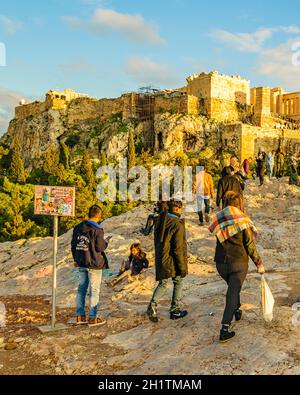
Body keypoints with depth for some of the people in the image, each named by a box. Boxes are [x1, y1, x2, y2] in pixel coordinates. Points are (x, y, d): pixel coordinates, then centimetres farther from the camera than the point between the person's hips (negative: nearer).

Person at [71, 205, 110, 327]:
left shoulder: (78, 227, 5)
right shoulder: (97, 230, -17)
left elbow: (73, 244, 11)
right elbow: (100, 247, -17)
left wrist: (76, 259, 22)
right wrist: (106, 242, 5)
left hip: (81, 263, 7)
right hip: (94, 264, -6)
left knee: (81, 288, 14)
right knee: (94, 290, 3)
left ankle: (80, 316, 19)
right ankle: (93, 318, 8)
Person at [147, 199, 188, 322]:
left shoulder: (160, 221, 5)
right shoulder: (178, 224, -19)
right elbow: (178, 248, -20)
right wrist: (182, 266, -13)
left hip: (161, 258, 6)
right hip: (173, 260, -6)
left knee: (162, 283, 16)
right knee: (178, 282, 14)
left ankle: (153, 305, -6)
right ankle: (175, 310, 20)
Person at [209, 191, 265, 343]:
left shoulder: (218, 220, -2)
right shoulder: (243, 221, -12)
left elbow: (220, 242, 4)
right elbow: (250, 246, -8)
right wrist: (259, 264, 1)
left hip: (221, 263, 4)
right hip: (239, 263, -4)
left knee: (233, 287, 29)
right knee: (233, 292, 2)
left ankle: (237, 311, 49)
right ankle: (225, 330, -2)